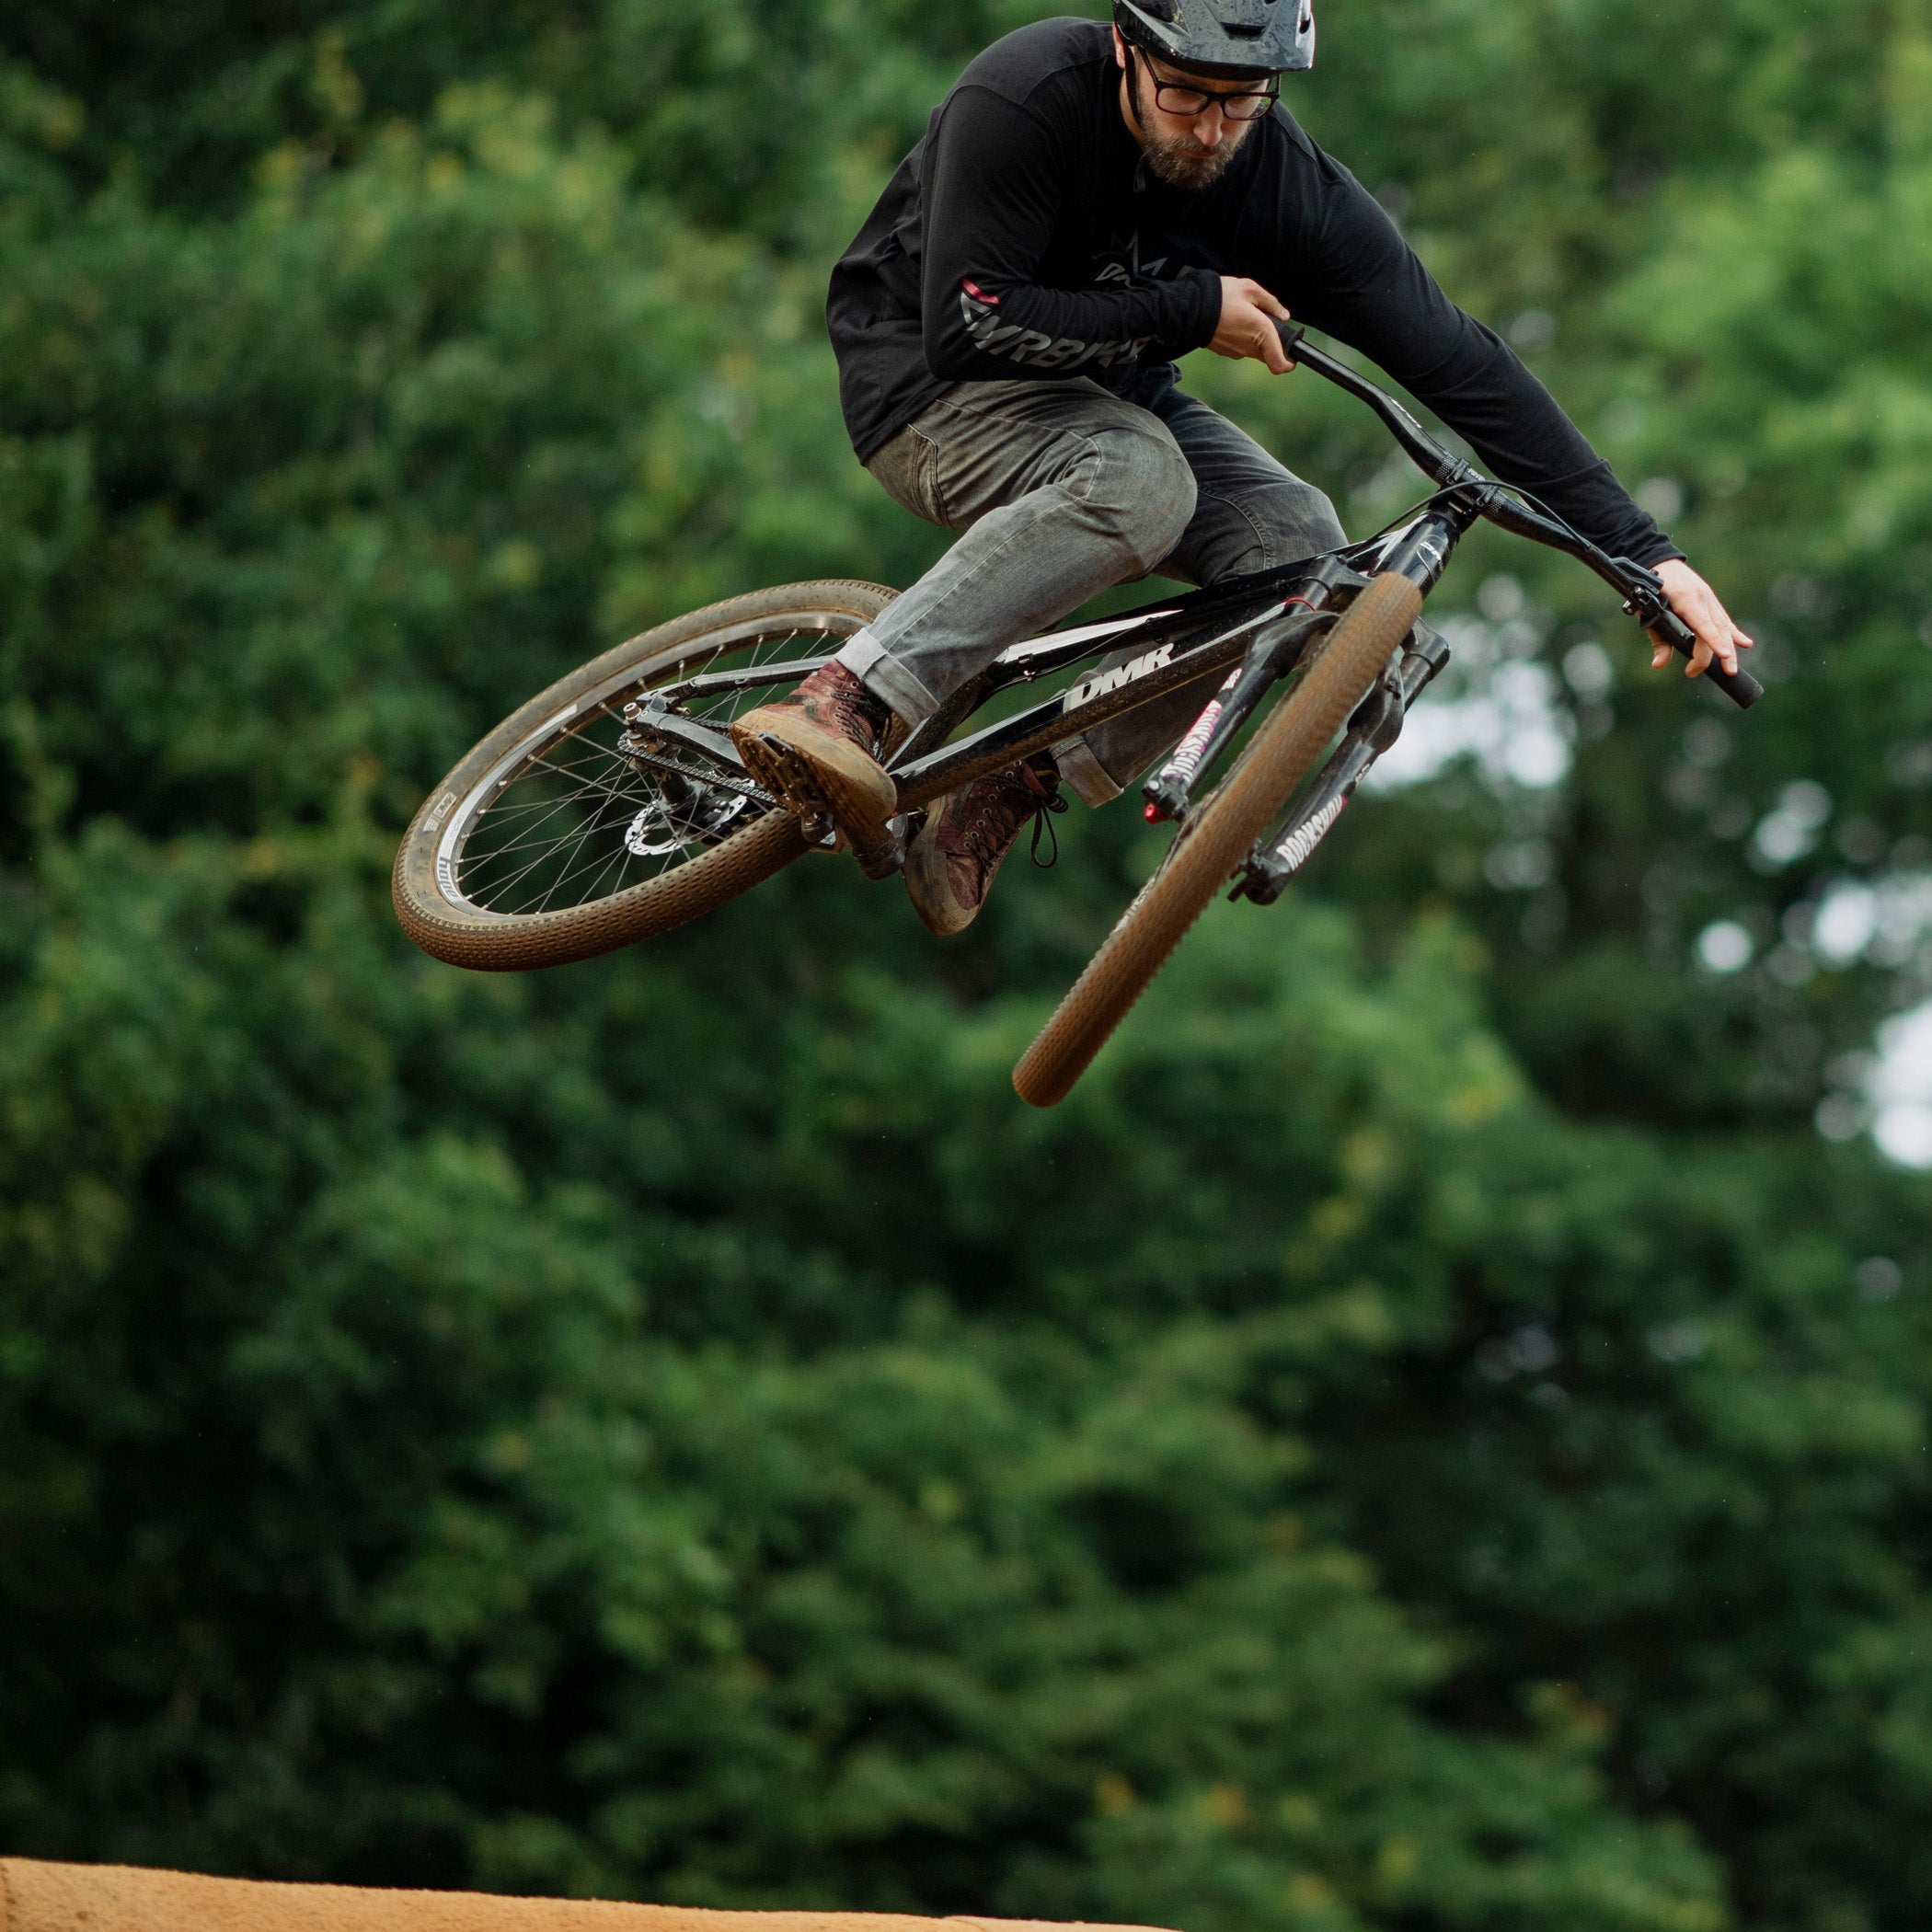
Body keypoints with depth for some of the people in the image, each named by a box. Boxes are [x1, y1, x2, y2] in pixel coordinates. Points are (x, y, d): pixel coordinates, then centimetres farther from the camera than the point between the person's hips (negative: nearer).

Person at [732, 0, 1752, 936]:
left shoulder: (1291, 187, -18)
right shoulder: (1025, 100, -29)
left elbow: (1461, 363, -19)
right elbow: (968, 325, -30)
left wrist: (1645, 550, -24)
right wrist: (1191, 310, -27)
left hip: (1105, 394, 6)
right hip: (924, 376, -6)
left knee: (1300, 549, -20)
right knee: (1140, 483, -36)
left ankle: (1018, 786, -11)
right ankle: (848, 701, -39)